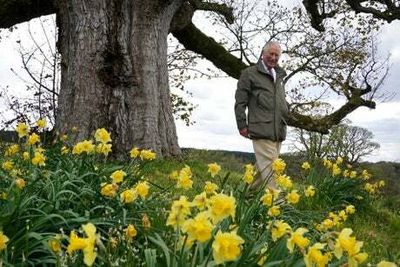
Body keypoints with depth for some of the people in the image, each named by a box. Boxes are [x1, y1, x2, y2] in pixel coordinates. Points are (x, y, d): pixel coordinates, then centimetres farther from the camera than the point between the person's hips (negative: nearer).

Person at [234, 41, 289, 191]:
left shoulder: (279, 76, 24)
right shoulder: (249, 73, 5)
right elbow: (240, 102, 0)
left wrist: (286, 117, 19)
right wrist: (242, 125, -6)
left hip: (278, 131, 7)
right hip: (262, 129, -7)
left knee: (263, 167, 10)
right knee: (268, 168, -14)